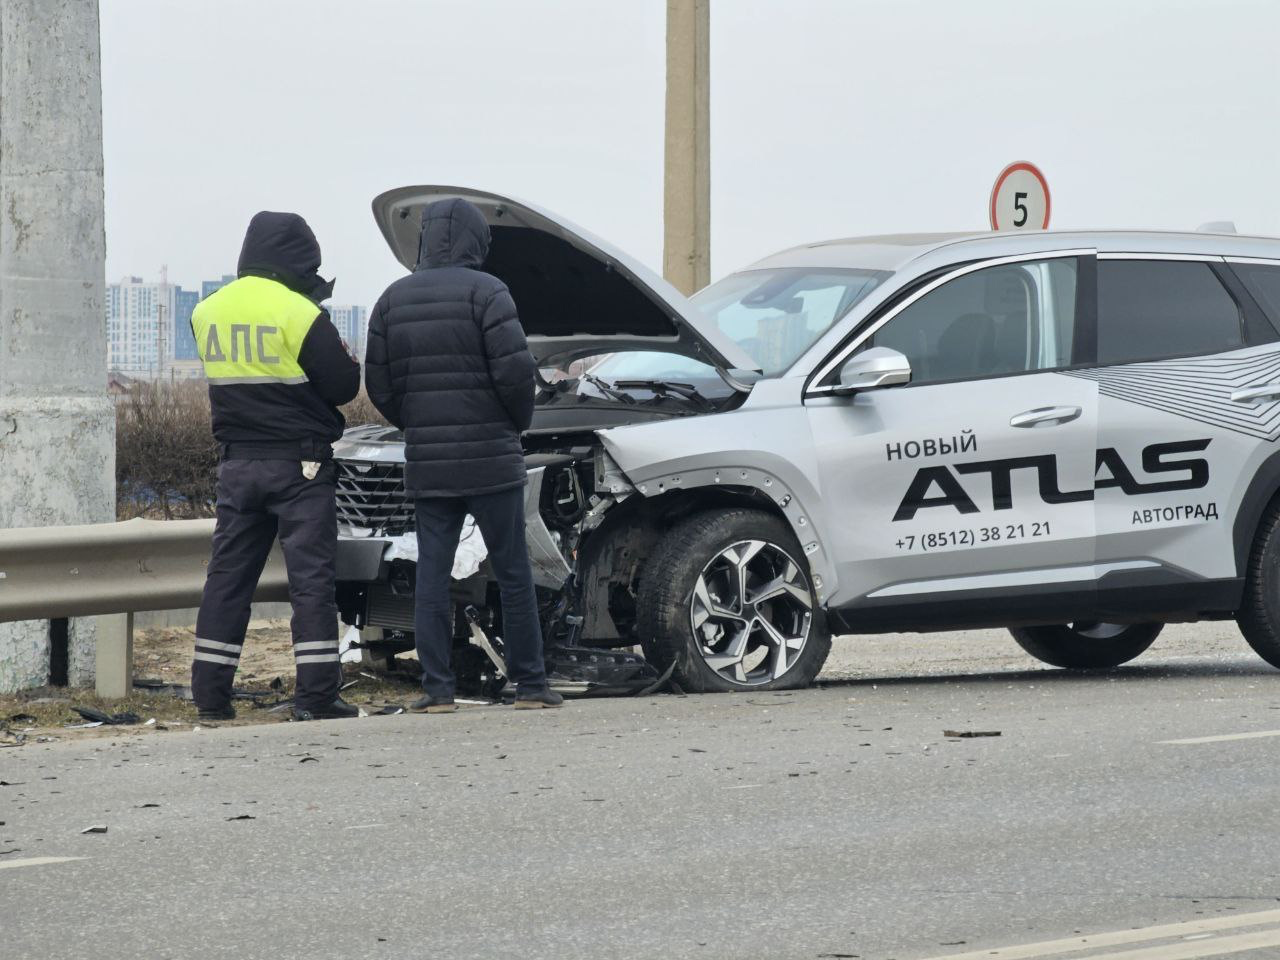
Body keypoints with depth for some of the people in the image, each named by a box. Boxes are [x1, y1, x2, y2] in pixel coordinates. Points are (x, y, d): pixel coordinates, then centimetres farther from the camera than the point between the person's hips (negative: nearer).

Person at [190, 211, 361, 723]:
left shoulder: (207, 312, 6)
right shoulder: (300, 315, -14)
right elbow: (342, 385, -8)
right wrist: (347, 357, 11)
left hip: (237, 464, 5)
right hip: (298, 465, -5)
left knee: (228, 573, 9)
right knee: (311, 575, -2)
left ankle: (210, 692, 7)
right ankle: (316, 695, -5)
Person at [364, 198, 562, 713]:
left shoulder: (393, 299, 8)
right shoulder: (485, 292, -8)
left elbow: (378, 384, 7)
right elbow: (515, 369, -14)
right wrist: (517, 421, 4)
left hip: (427, 459, 4)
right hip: (490, 458, -4)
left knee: (432, 575, 5)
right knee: (513, 573, 3)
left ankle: (437, 689, 0)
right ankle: (530, 685, 5)